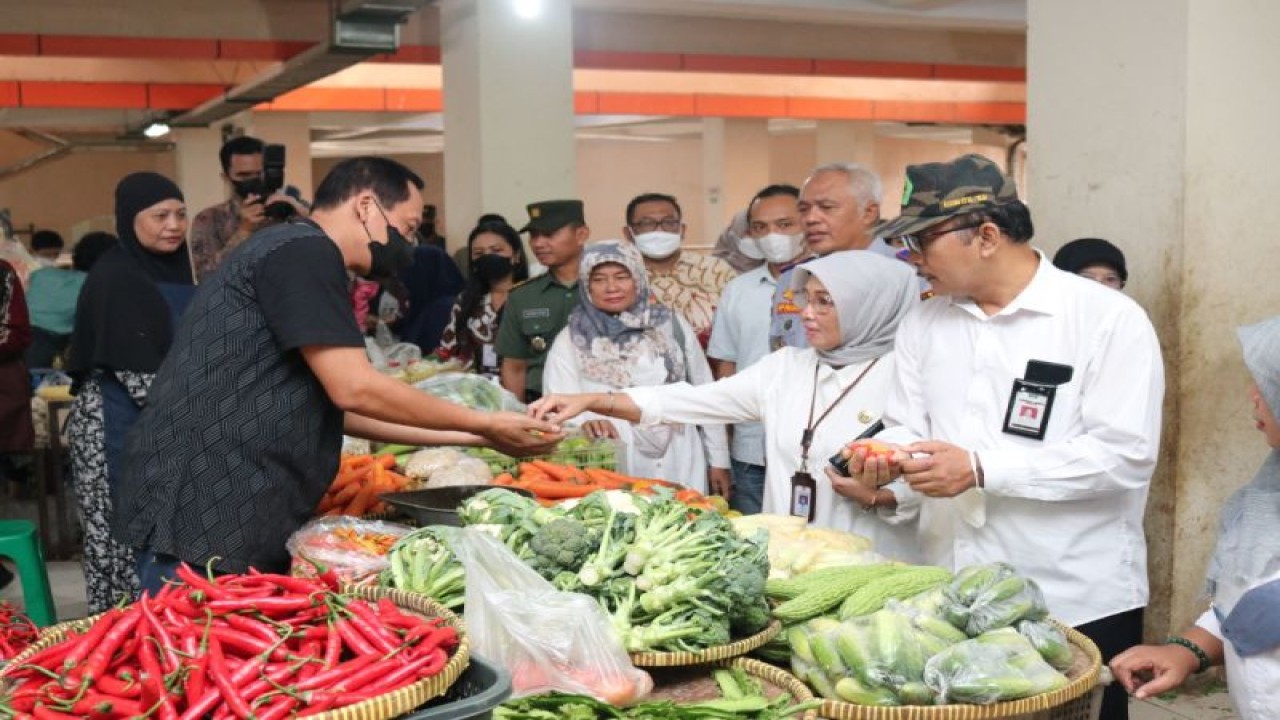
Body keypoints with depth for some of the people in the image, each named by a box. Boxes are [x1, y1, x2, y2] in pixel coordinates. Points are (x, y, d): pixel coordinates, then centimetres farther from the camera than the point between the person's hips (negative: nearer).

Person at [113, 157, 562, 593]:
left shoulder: (300, 256, 20)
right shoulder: (303, 250, -11)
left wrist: (473, 437, 16)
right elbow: (353, 389, -18)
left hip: (243, 524, 10)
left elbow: (340, 410, 19)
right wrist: (482, 423, -6)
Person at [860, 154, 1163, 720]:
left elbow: (1126, 453, -18)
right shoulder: (924, 323, 9)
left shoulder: (1109, 319, -10)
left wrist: (981, 469, -22)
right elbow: (908, 428, 11)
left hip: (1078, 605, -5)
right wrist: (884, 457, -13)